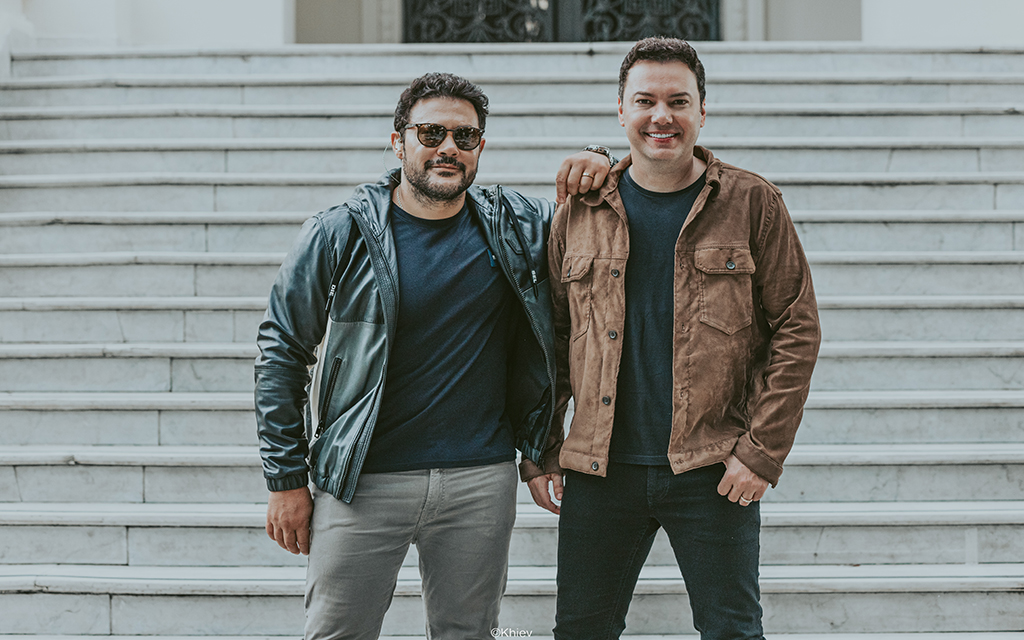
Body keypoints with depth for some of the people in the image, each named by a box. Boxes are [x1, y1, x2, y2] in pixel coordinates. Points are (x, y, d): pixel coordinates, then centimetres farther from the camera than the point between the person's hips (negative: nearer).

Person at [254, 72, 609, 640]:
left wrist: (598, 169, -2)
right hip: (364, 481, -2)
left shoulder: (516, 226, 5)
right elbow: (281, 352, 1)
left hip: (481, 480, 3)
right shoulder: (339, 235, -3)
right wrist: (286, 480, -2)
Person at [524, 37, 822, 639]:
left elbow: (797, 330, -1)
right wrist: (539, 454, 7)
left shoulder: (752, 204, 1)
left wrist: (761, 451, -8)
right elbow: (550, 340, 12)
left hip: (712, 471, -2)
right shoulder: (579, 213, 8)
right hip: (599, 471, 2)